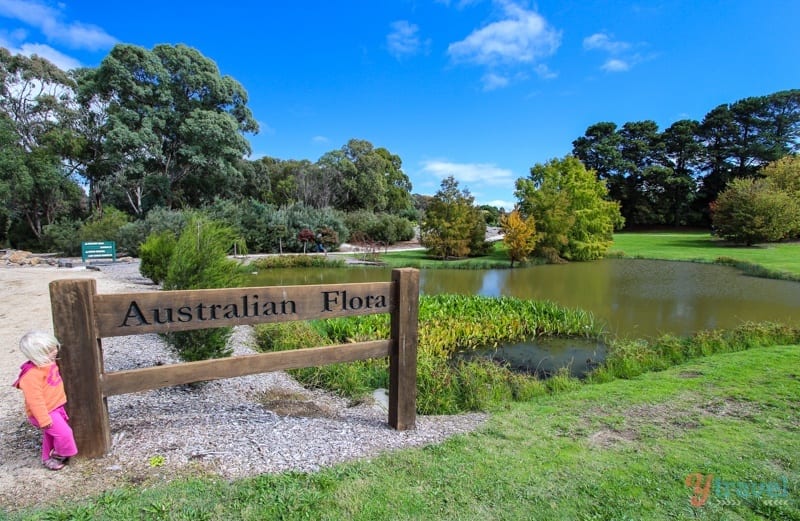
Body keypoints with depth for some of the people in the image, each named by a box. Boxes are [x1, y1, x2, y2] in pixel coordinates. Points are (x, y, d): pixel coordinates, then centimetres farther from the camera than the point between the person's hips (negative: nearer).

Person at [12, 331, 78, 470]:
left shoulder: (48, 364, -2)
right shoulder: (32, 375, -31)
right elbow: (35, 400, -29)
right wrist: (44, 420, -26)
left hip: (55, 407, 9)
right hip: (45, 412, -9)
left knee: (51, 435, 23)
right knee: (64, 433, -9)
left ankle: (48, 458, 41)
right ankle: (58, 456, 16)